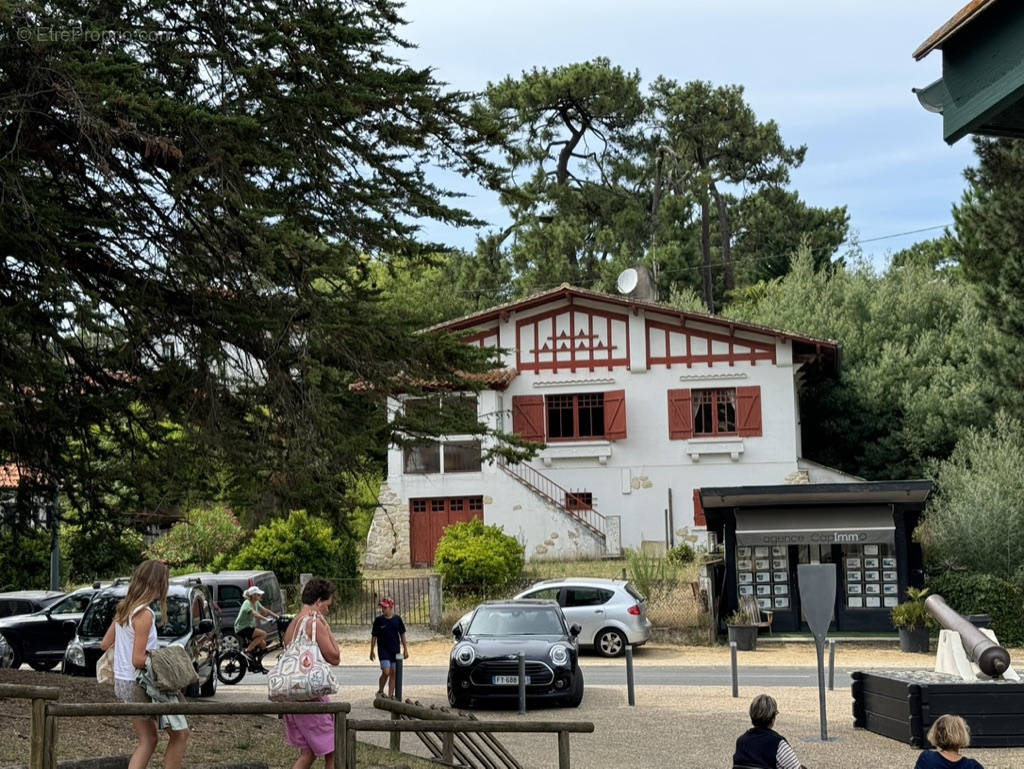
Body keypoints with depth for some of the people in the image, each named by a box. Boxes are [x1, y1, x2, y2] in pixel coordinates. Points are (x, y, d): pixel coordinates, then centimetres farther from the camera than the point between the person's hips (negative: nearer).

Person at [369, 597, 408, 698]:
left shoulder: (397, 619, 2)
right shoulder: (379, 620, -2)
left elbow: (402, 634, 9)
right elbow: (374, 636, 3)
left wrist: (405, 649, 8)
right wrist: (371, 651, 3)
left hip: (395, 650, 3)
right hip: (383, 649, -3)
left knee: (393, 673, 5)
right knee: (386, 672, -13)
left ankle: (390, 695, 13)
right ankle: (380, 692, 7)